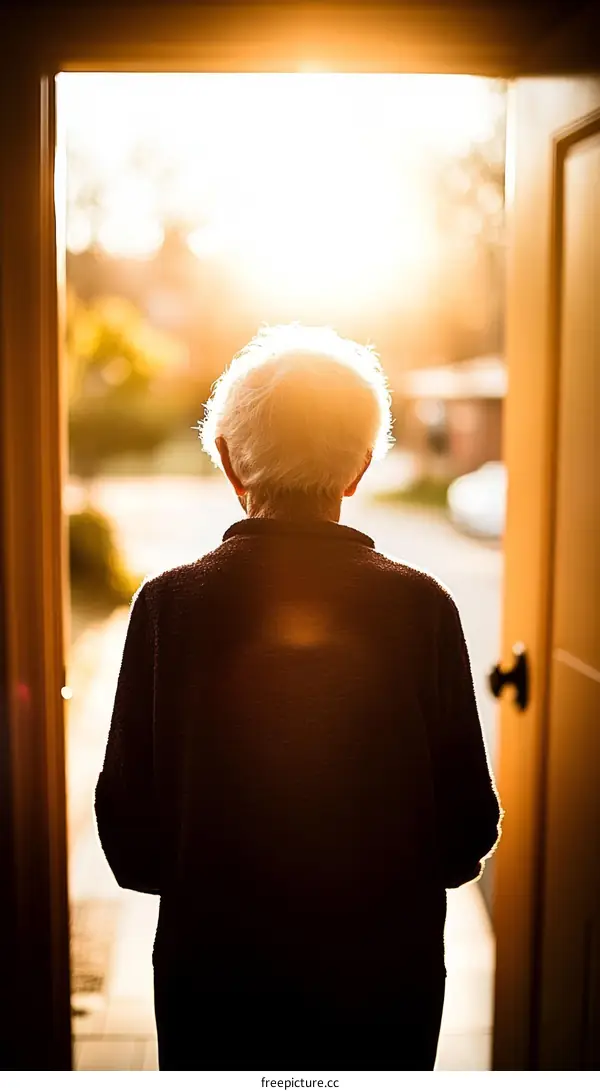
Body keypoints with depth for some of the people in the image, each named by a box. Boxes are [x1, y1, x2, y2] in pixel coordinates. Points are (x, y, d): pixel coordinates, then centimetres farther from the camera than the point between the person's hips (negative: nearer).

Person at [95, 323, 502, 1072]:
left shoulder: (169, 605, -14)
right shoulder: (421, 607, -13)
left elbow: (129, 838, -8)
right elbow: (468, 829, -6)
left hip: (213, 968, 0)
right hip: (386, 976, 1)